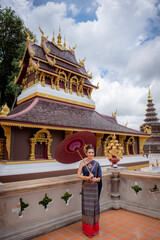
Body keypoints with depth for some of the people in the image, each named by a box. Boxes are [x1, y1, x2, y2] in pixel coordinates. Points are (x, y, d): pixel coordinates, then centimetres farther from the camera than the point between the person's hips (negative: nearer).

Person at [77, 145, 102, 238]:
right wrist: (87, 177, -21)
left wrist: (96, 179, -19)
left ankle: (94, 227, 30)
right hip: (86, 187, -1)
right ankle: (87, 228, 24)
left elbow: (99, 177, 3)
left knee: (94, 206, 9)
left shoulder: (96, 163, 1)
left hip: (94, 187, 2)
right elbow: (78, 175, -7)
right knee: (86, 206, 5)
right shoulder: (82, 163, -4)